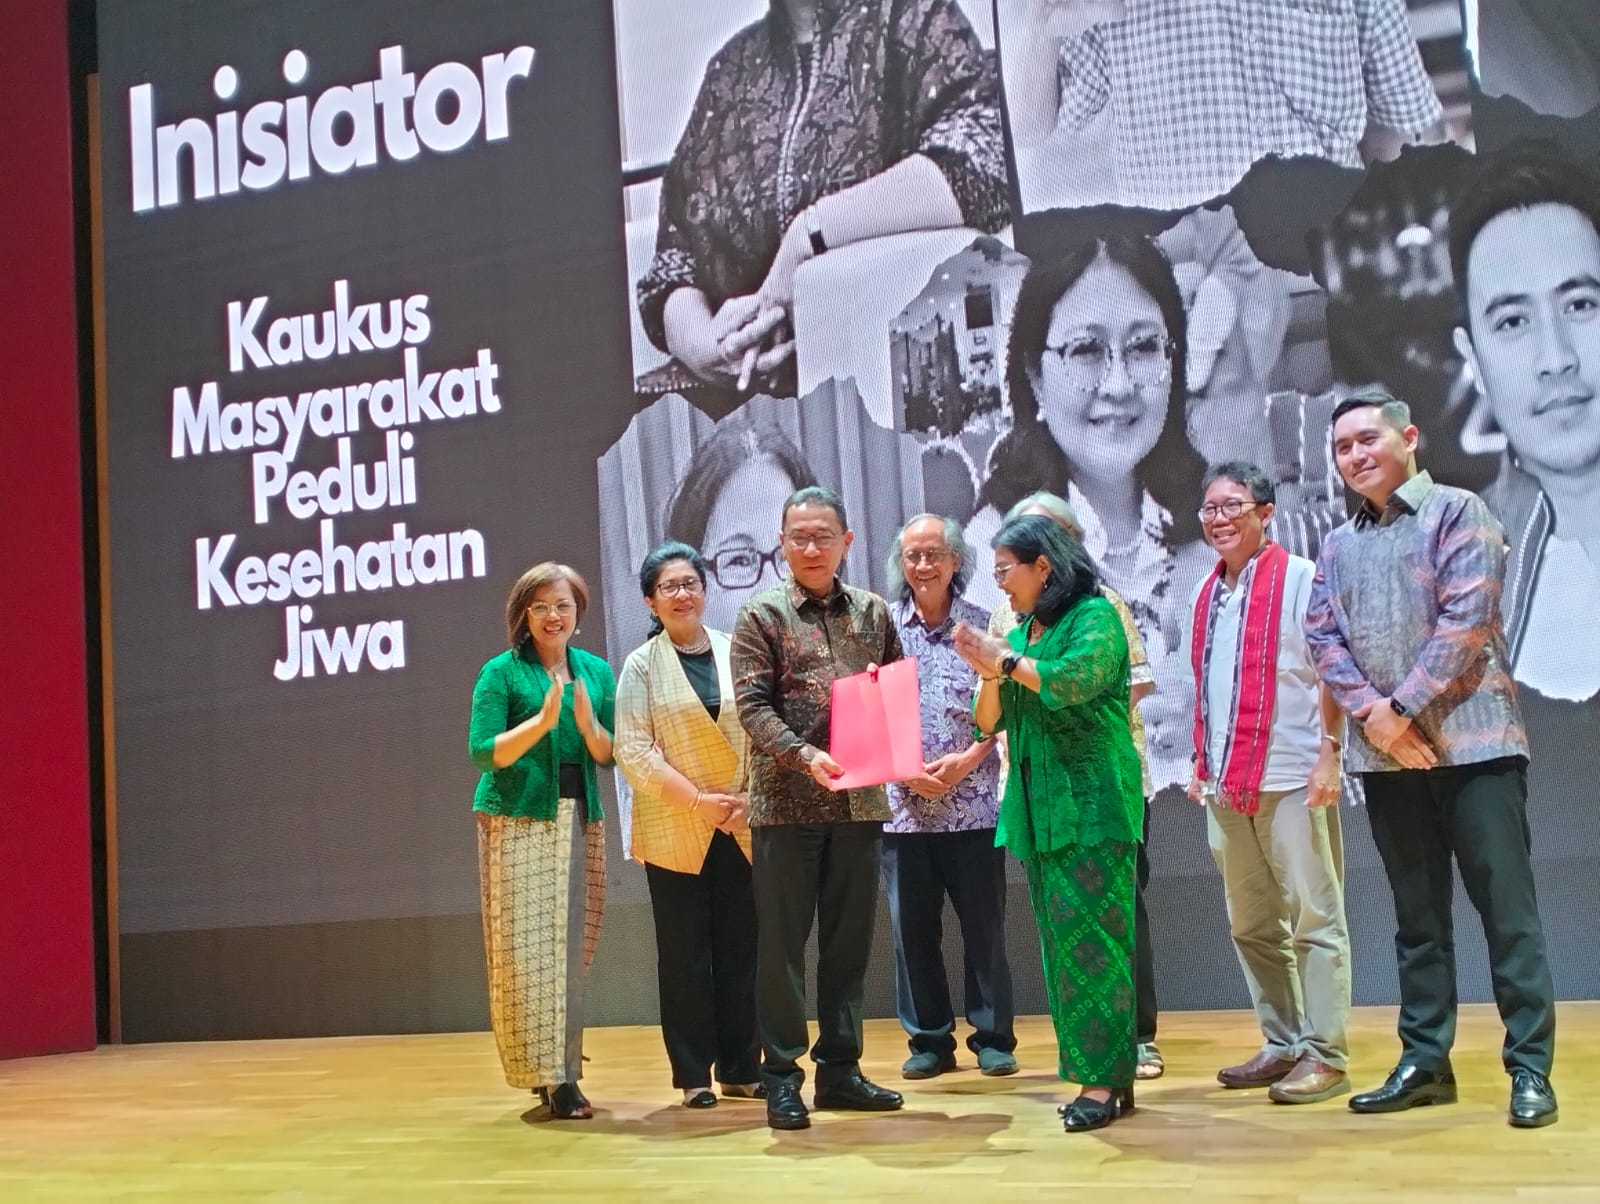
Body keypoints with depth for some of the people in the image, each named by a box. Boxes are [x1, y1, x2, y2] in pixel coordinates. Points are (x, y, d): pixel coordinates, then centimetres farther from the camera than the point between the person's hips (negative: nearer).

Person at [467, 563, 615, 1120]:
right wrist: (543, 719, -20)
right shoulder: (501, 672, -1)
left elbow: (608, 755, 9)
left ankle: (561, 1068, 16)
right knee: (527, 947, -8)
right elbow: (484, 753, -8)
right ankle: (550, 1074, -5)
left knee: (570, 948, 6)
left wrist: (587, 724, -12)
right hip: (518, 821, -4)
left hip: (580, 821, 4)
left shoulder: (596, 671, 11)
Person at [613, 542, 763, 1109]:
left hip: (742, 826, 2)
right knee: (685, 952, 2)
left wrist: (751, 798, -9)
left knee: (741, 949, 4)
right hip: (674, 830, -2)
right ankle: (693, 1074, 9)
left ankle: (741, 1068, 13)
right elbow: (633, 750, -5)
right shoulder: (642, 665, 2)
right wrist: (697, 800, -12)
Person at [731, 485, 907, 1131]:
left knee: (849, 941, 10)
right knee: (782, 943, 2)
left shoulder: (872, 612, 11)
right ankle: (781, 1077, 9)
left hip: (860, 802, 4)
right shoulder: (762, 615, 0)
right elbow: (753, 704, -8)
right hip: (786, 804, -4)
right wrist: (806, 755, -22)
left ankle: (840, 1069, 20)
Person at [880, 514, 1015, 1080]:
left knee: (984, 926, 4)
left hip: (972, 803, -1)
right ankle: (929, 1040, 17)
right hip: (901, 805, 1)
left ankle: (993, 1038, 16)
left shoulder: (982, 625, 3)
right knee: (912, 927, 6)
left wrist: (965, 761, -12)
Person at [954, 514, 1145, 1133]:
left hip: (1093, 804, -8)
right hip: (1038, 809, 8)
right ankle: (1094, 1071, 11)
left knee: (1089, 937, -9)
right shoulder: (1021, 634, 17)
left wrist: (1006, 659, -11)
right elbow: (989, 723, 16)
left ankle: (1107, 1078, -6)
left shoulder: (1095, 616, -4)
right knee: (1059, 941, 7)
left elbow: (1075, 679, -22)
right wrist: (988, 673, -2)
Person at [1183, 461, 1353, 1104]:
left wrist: (1329, 753, -16)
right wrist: (1201, 762, 18)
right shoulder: (1207, 591, 15)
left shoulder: (1300, 579, -5)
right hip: (1227, 783, 7)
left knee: (1313, 919, -2)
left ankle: (1325, 1055, 2)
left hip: (1292, 778, -7)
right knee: (1252, 925, 12)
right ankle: (1283, 1045, 21)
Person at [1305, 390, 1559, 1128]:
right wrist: (1371, 712, -8)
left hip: (1472, 741, -5)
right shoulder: (1338, 548, 15)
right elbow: (1322, 637, 8)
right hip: (1385, 754, 5)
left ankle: (1531, 1068, 0)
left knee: (1506, 908, -5)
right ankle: (1425, 1062, 15)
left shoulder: (1458, 513, -1)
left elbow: (1467, 618, -11)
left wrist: (1404, 706, -13)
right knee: (1416, 914, 10)